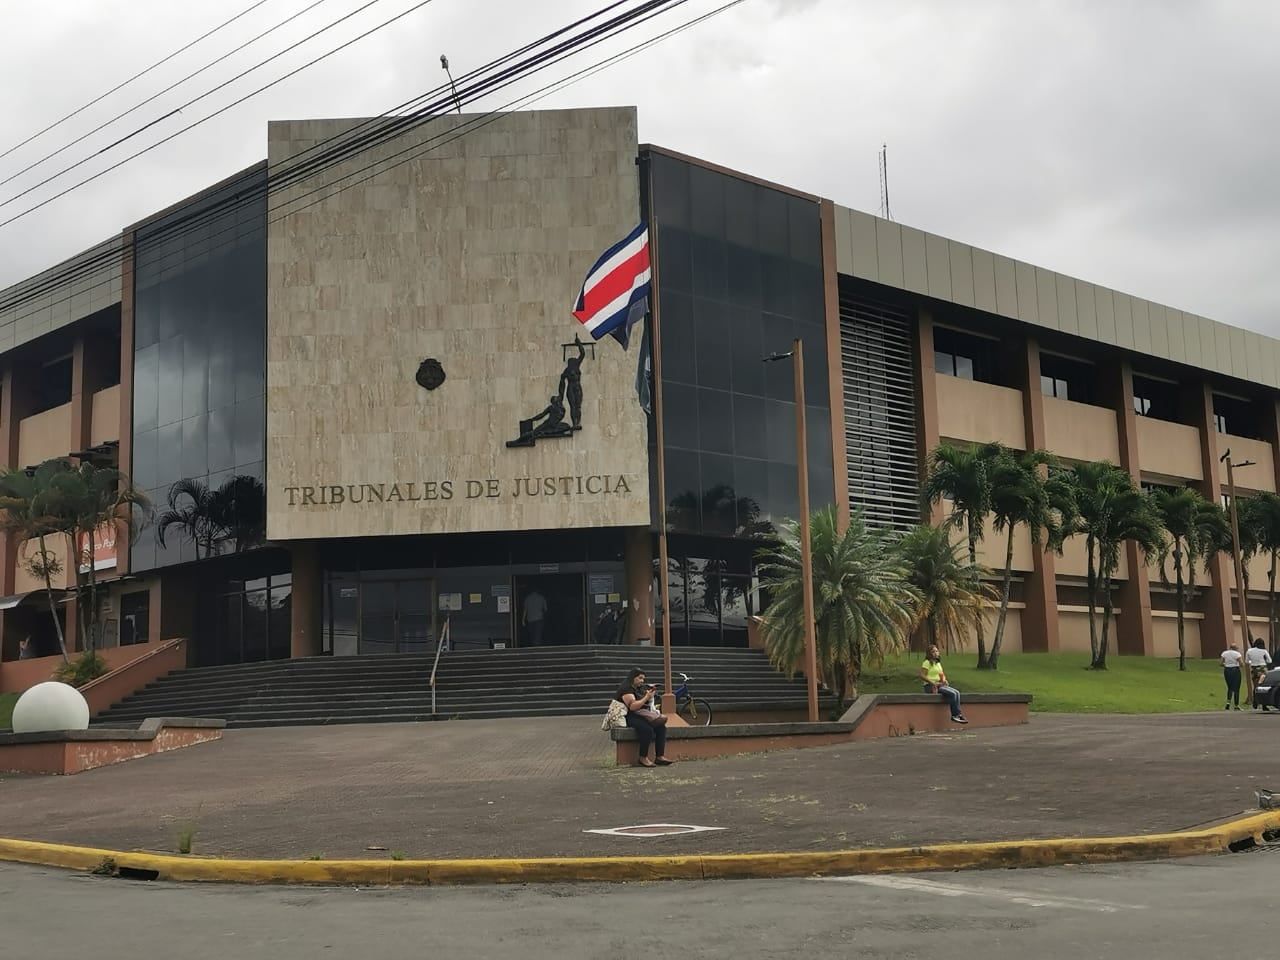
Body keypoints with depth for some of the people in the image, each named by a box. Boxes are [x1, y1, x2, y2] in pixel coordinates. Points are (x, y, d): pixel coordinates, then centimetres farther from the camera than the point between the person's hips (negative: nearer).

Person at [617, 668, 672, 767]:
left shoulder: (640, 688, 19)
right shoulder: (626, 689, -9)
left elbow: (646, 703, 25)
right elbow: (632, 707, -21)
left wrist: (651, 695, 5)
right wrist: (646, 697, -17)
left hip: (642, 715, 9)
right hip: (630, 717, -9)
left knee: (661, 726, -15)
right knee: (647, 729, -34)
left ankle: (660, 757, -18)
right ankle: (643, 758, -23)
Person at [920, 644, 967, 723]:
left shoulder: (938, 663, 20)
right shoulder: (927, 663, -7)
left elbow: (942, 675, 28)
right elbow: (922, 675, -17)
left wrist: (944, 680, 4)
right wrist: (933, 683, -21)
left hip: (940, 685, 8)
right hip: (930, 686, -8)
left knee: (957, 692, -12)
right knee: (952, 694, -23)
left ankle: (958, 714, -17)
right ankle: (955, 715, -16)